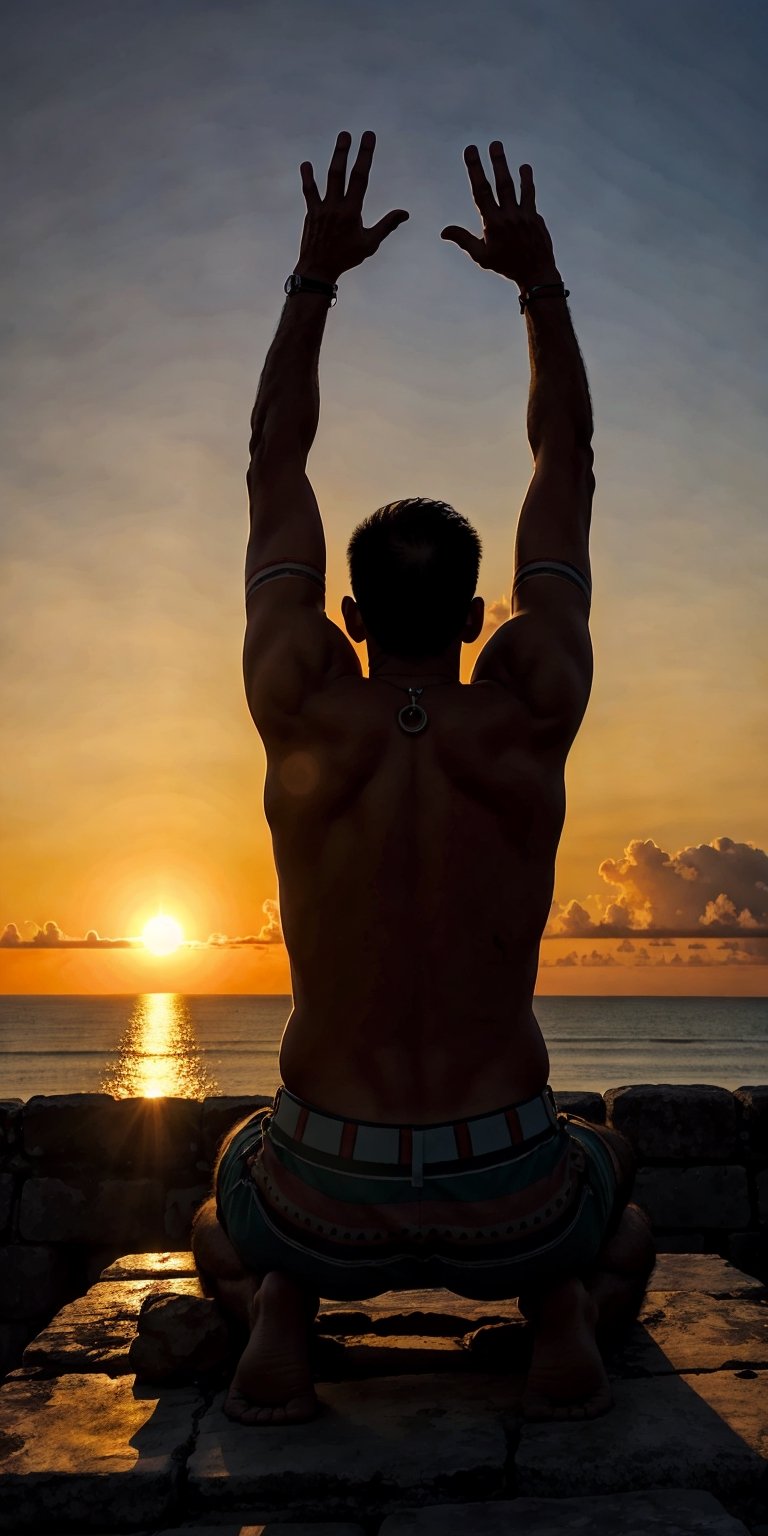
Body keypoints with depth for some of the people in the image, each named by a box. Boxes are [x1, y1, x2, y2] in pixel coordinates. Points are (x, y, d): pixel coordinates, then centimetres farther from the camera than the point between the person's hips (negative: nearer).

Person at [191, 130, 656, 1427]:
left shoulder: (301, 714, -11)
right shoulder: (532, 714, -10)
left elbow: (274, 469, 2)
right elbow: (567, 467, 2)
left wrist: (317, 274, 7)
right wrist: (539, 280, 6)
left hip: (328, 1191, 1)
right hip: (506, 1195, 0)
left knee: (225, 1219, 37)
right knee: (619, 1203, 37)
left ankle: (277, 1314, 6)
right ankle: (565, 1318, 5)